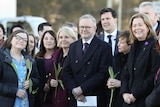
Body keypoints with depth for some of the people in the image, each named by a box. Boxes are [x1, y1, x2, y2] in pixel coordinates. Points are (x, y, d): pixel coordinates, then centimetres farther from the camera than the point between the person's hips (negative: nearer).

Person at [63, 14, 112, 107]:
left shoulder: (104, 47, -3)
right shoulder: (73, 47, 13)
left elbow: (103, 73, -12)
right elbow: (66, 72, 9)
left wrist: (82, 89, -14)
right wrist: (74, 90, -8)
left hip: (95, 99, -4)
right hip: (75, 99, 4)